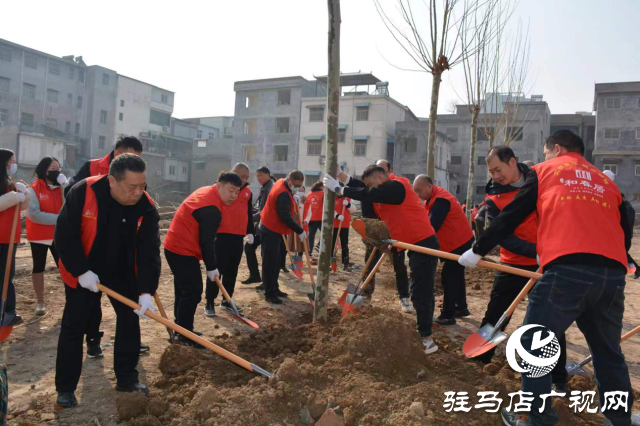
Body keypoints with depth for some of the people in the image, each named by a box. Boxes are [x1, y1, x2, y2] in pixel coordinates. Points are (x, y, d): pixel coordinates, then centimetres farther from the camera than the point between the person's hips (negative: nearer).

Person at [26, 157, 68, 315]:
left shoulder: (62, 187, 4)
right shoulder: (33, 189, -8)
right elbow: (34, 215, -17)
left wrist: (64, 186, -18)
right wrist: (59, 218, -21)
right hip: (39, 236, -2)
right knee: (39, 267, 8)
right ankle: (40, 302, 18)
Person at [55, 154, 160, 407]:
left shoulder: (146, 208, -20)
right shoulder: (83, 193, -25)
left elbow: (149, 251, -22)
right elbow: (64, 235, -19)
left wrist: (146, 291, -30)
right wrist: (81, 271, -22)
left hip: (124, 272, 3)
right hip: (82, 272, -2)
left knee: (130, 320, 5)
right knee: (74, 326, 2)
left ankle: (126, 378, 20)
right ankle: (66, 388, 16)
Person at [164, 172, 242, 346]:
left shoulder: (205, 192, 10)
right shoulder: (212, 208, -23)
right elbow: (206, 241, -22)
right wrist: (211, 267, -11)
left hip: (176, 247, 11)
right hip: (184, 252, -11)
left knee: (184, 289, 19)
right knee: (193, 292, -5)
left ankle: (181, 328, 30)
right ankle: (185, 335, 4)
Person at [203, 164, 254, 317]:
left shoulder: (247, 191, 13)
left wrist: (250, 232, 14)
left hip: (238, 236, 6)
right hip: (221, 235, -6)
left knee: (232, 270, 12)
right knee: (216, 269, -5)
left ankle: (226, 300, 24)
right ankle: (209, 303, 2)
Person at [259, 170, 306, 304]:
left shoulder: (282, 184, 5)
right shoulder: (283, 194, -26)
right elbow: (285, 217, -27)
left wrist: (294, 197, 2)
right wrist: (300, 231, -20)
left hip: (275, 229, 10)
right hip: (270, 230, -10)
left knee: (277, 261, 15)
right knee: (270, 262, -6)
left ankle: (274, 289, 24)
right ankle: (269, 294, -1)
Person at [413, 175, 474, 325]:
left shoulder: (441, 200, -24)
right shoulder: (432, 199, 9)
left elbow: (432, 226, -32)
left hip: (459, 243, -10)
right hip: (458, 241, 10)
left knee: (448, 277, -9)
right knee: (455, 276, 19)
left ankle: (447, 315, -4)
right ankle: (461, 308, 32)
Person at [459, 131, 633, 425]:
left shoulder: (544, 171, 16)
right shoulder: (607, 182, 27)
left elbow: (510, 217, 12)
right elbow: (625, 234, 25)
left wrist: (478, 250, 18)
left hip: (567, 269, -5)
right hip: (613, 273, 6)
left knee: (534, 344, 6)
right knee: (608, 351, 21)